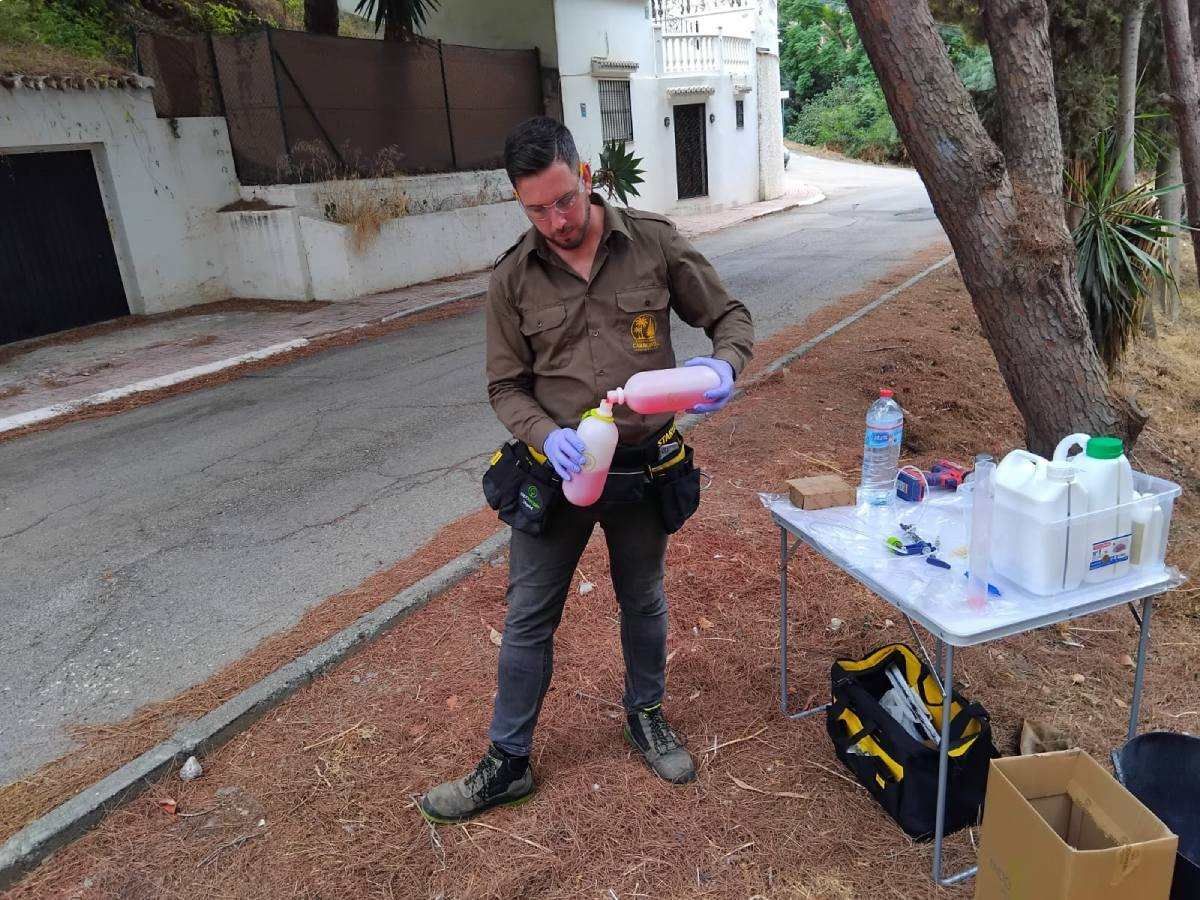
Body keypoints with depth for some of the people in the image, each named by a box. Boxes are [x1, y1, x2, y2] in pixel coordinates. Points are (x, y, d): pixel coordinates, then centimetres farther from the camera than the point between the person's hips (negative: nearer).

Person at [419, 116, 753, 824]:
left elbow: (731, 315, 0)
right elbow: (506, 385, -1)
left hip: (644, 469, 0)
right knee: (529, 620, 9)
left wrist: (725, 364, -23)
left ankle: (646, 716, 47)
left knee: (643, 603, 20)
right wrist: (547, 435, -21)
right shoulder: (514, 278, -6)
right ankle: (508, 762, 29)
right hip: (553, 472, 0)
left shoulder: (654, 243, -8)